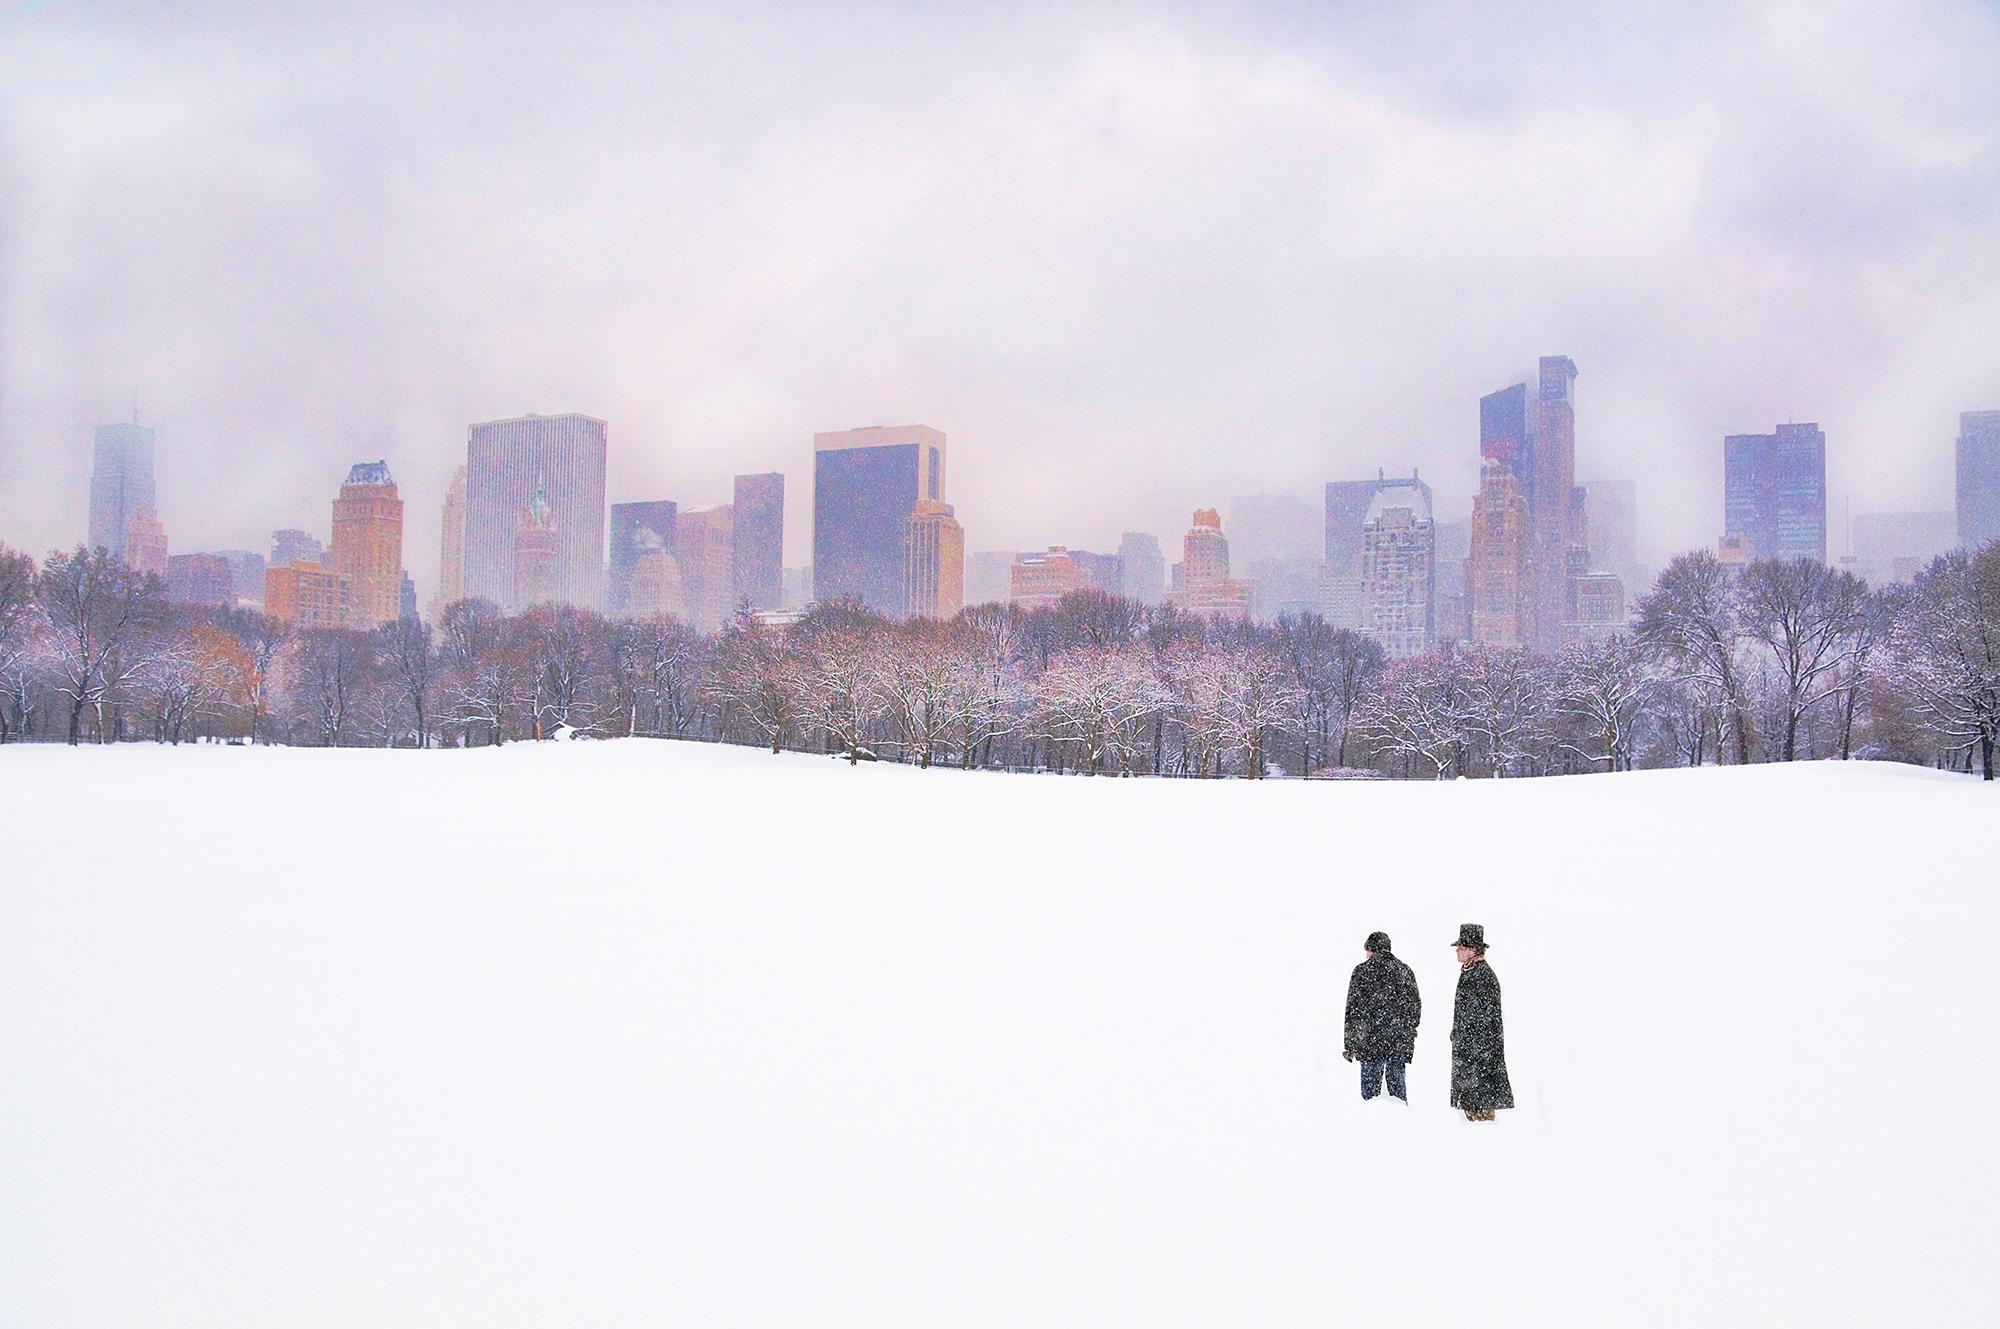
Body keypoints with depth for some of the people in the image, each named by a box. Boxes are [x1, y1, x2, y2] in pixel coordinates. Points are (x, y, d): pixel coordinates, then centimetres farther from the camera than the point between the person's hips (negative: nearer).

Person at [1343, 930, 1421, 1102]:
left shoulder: (1362, 971, -4)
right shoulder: (1404, 970, 7)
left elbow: (1353, 1010, -6)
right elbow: (1416, 1006, 13)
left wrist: (1351, 1046, -2)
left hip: (1371, 1042, -4)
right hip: (1400, 1042, 4)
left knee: (1370, 1090, 3)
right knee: (1398, 1086, 12)